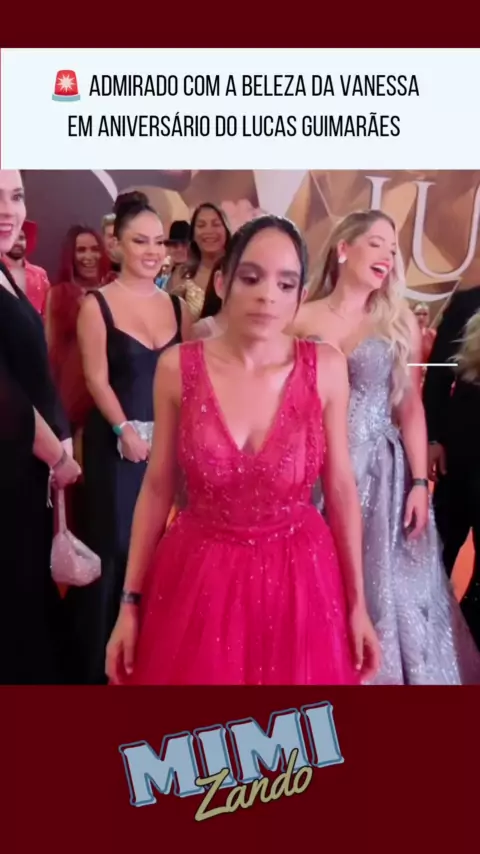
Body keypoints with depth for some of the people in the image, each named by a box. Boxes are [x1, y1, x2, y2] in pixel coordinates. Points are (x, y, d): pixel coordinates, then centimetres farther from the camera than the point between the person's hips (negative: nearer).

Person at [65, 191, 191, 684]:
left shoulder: (176, 306, 8)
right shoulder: (97, 305, -4)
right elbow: (96, 378, -9)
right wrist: (125, 430, -16)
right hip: (116, 443, -4)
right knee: (116, 547, 3)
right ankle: (103, 662, 20)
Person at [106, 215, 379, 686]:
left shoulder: (326, 368, -9)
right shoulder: (177, 367, -9)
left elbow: (341, 489, -2)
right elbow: (157, 487, -2)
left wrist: (357, 603, 2)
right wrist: (130, 602, -1)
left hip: (299, 578, 0)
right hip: (197, 577, 1)